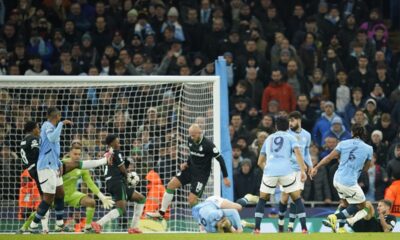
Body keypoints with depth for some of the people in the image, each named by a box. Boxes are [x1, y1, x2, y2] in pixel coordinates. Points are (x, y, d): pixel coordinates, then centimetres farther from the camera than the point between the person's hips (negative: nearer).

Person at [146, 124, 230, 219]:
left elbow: (220, 159, -15)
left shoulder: (208, 144, -21)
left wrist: (225, 177, -15)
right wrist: (187, 163, 0)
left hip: (202, 174, -7)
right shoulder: (190, 141, -2)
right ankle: (161, 212, 8)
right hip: (190, 169, 7)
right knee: (171, 185, -2)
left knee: (192, 200, -13)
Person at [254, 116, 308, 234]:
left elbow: (260, 162, 30)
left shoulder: (269, 139, 26)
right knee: (297, 199, 11)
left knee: (262, 200, 18)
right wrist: (303, 171, -8)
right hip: (286, 171, -2)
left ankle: (257, 229, 8)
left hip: (270, 171, 2)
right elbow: (298, 153, -4)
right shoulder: (290, 137, 16)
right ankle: (304, 229, 2)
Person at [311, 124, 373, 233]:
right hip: (350, 182, -5)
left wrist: (316, 168, 13)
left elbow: (329, 158, 3)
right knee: (361, 205, 9)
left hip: (337, 179, 5)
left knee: (344, 202, 25)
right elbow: (365, 168, 8)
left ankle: (341, 228, 21)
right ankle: (334, 217, -4)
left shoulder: (343, 144, 2)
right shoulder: (368, 149, -2)